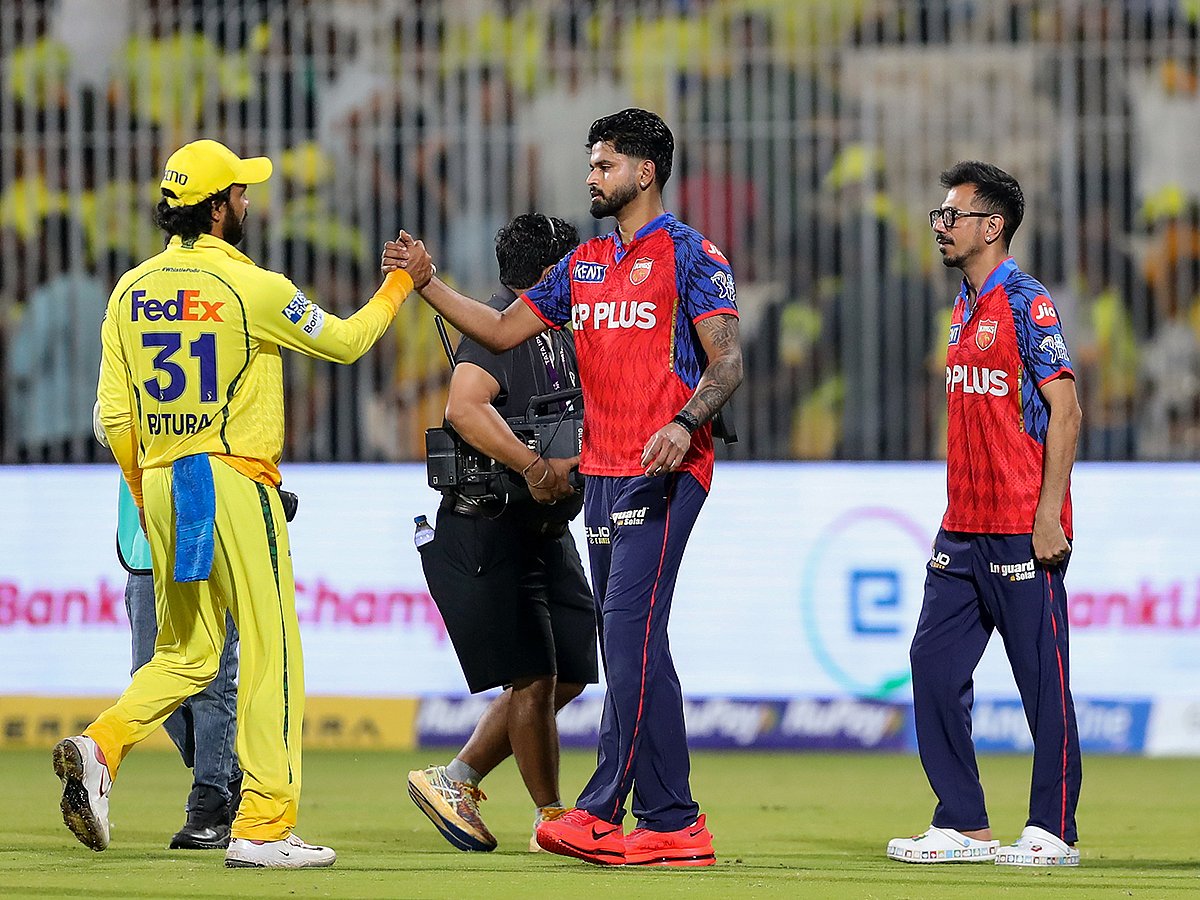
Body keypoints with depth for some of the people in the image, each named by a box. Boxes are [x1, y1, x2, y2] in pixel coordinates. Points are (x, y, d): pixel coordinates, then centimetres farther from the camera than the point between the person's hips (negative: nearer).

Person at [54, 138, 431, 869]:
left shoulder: (133, 290, 6)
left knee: (186, 655, 16)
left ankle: (101, 747, -8)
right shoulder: (253, 288, -10)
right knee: (271, 654, 0)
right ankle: (264, 826, -3)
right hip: (235, 481, -6)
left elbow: (115, 414, 7)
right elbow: (344, 341, 3)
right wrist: (401, 286, 18)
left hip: (159, 485, 6)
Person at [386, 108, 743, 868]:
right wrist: (427, 284, 14)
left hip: (664, 471, -8)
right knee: (623, 642, 7)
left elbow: (728, 361, -12)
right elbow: (503, 330, 23)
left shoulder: (690, 255, -5)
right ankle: (605, 816, 7)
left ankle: (606, 809, -16)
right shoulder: (584, 264, 18)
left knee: (632, 633, -14)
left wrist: (685, 423, -29)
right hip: (602, 472, 8)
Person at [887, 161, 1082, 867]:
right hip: (963, 530, 9)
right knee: (935, 664, 6)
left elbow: (1065, 411, -14)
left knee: (1043, 678, -3)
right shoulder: (964, 309, 17)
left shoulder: (1027, 305, -10)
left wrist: (1048, 517, -19)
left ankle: (1053, 831, 2)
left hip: (1022, 531, -9)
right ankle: (963, 827, 11)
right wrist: (959, 516, 20)